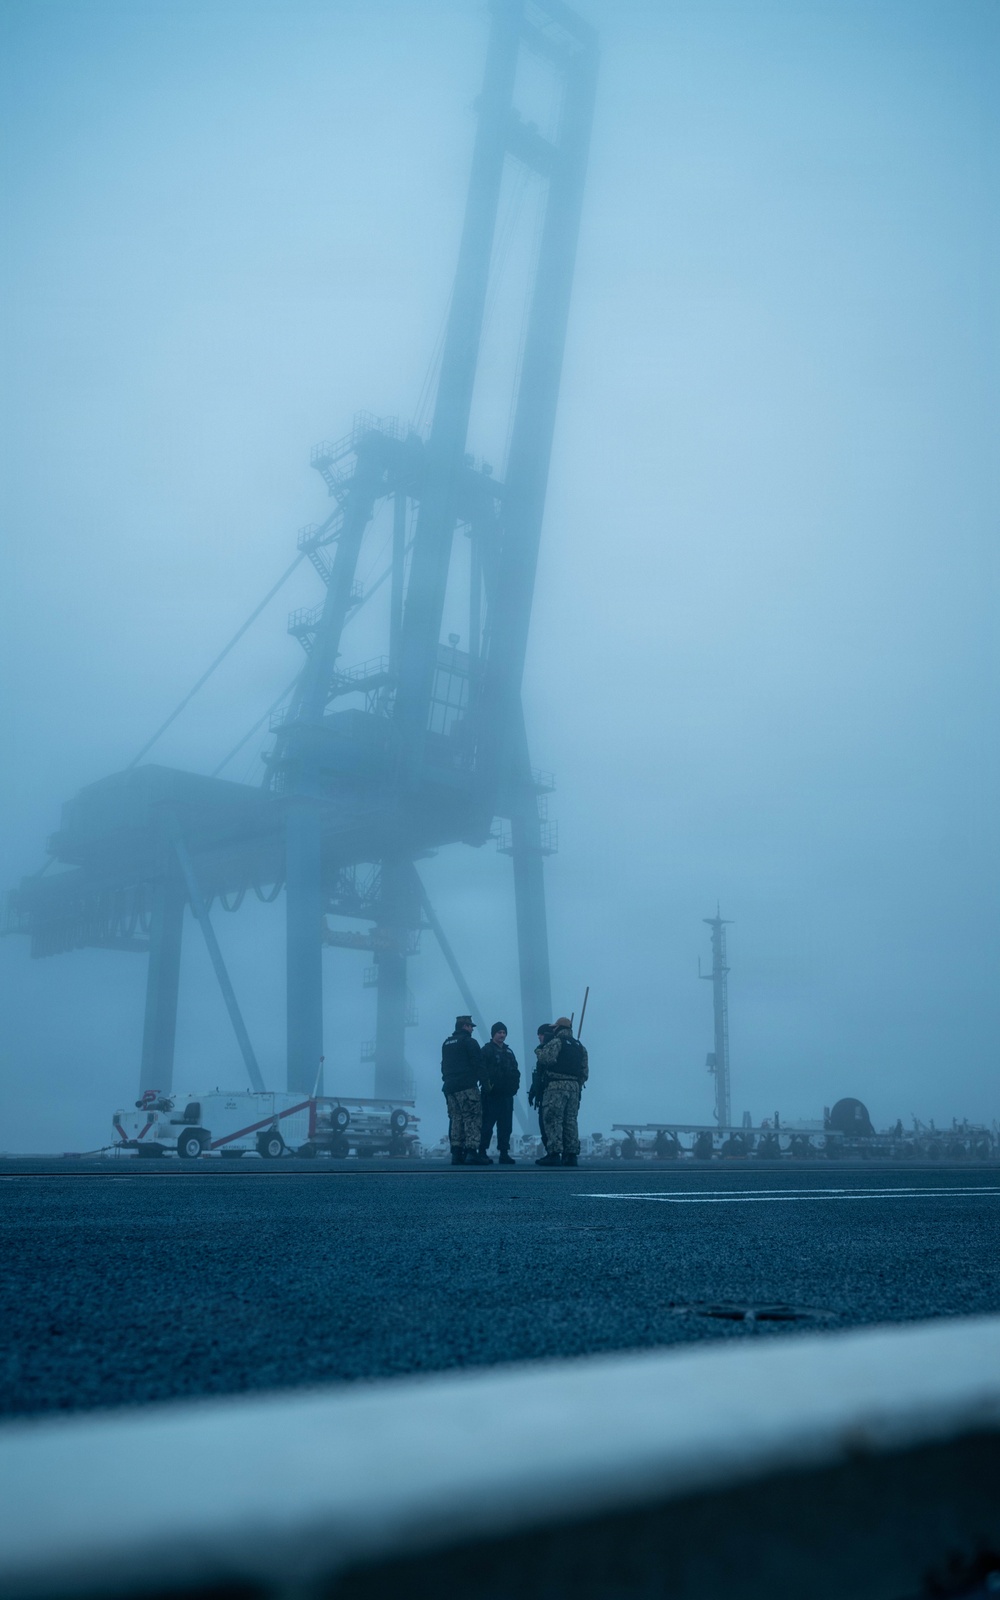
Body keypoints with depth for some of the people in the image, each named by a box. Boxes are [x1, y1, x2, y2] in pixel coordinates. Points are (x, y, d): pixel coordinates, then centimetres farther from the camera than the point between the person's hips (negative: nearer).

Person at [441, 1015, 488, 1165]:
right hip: (467, 1087, -7)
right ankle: (471, 1152, -17)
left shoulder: (446, 1043, 20)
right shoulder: (469, 1042, -4)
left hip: (450, 1087, 8)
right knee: (472, 1119, -9)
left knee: (456, 1119, 8)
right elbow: (477, 1064, -8)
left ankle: (456, 1153, 2)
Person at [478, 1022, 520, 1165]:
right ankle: (482, 1152, -2)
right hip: (492, 1094, -7)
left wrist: (515, 1084, 4)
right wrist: (486, 1084, -21)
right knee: (488, 1123, -6)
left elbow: (515, 1070, 20)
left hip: (506, 1094, 7)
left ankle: (504, 1153, 10)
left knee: (506, 1125, 6)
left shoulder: (508, 1051, 21)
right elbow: (482, 1069, -11)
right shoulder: (486, 1050, -1)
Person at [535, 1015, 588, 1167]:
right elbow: (585, 1071, 15)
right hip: (574, 1086, 7)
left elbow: (545, 1059, -17)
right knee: (570, 1120, 9)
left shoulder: (556, 1042, -3)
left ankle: (554, 1153, -14)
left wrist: (539, 1053, 4)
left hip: (556, 1085, -7)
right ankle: (571, 1154, 6)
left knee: (553, 1119, -7)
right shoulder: (579, 1047, 19)